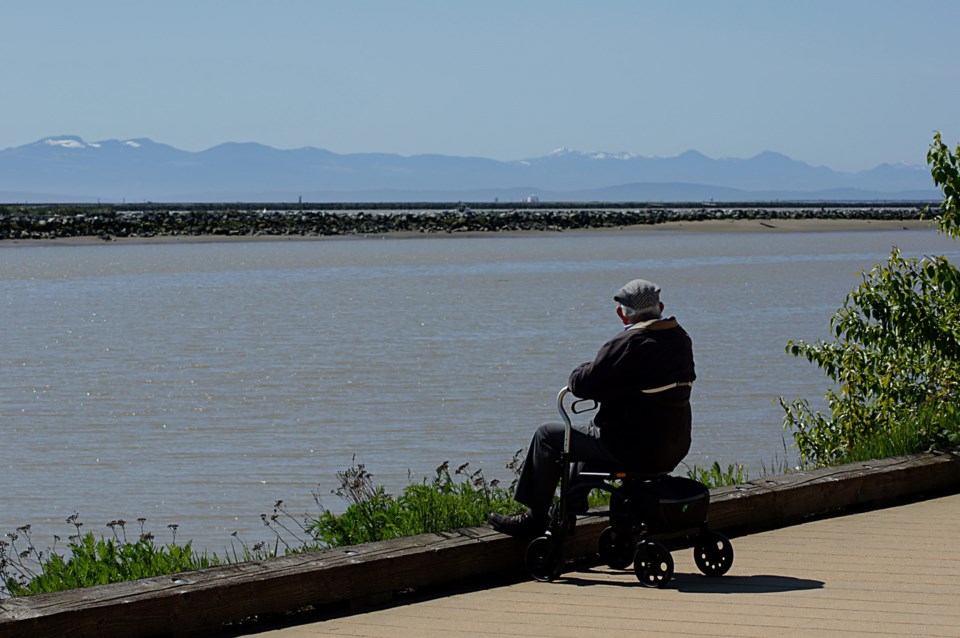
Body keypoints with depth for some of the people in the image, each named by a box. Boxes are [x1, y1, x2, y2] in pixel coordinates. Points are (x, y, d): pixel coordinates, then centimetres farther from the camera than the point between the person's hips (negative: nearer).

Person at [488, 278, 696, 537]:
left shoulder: (628, 344, -21)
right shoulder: (681, 338, 5)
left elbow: (582, 384, -18)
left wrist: (581, 371, 6)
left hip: (634, 450, -8)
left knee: (547, 435, 8)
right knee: (591, 430, 36)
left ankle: (534, 518, 15)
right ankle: (573, 505, 46)